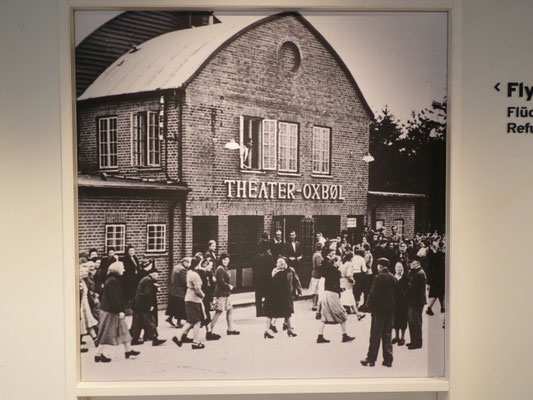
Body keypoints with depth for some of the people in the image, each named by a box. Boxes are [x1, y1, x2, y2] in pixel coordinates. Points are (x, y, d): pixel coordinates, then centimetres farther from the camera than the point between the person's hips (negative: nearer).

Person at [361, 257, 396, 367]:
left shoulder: (379, 277, -15)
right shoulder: (392, 278, 3)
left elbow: (373, 293, -15)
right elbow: (395, 292, 8)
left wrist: (370, 305, -3)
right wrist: (392, 305, 15)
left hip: (379, 309, -6)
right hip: (390, 309, 6)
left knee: (375, 335, 1)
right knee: (387, 334, 12)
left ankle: (371, 359, 6)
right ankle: (388, 360, 15)